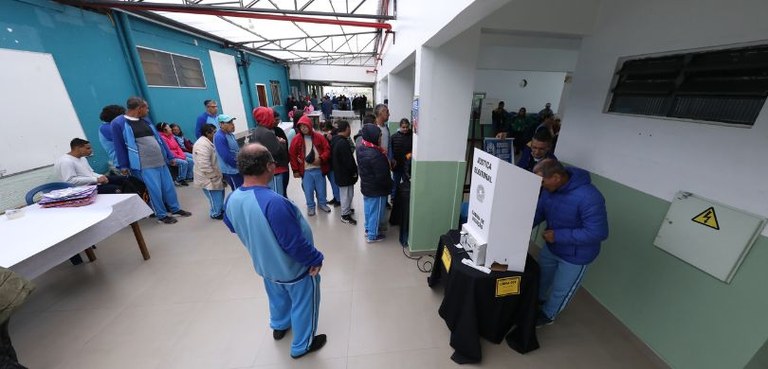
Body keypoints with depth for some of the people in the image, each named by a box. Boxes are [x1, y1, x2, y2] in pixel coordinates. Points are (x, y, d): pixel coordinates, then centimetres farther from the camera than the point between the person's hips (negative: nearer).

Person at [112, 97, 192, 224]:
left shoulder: (146, 120, 12)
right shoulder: (118, 123, -5)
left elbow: (158, 138, 16)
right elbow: (119, 146, -2)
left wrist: (169, 156, 15)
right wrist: (123, 166, 0)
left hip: (161, 160, 6)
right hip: (145, 164, -6)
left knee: (169, 186, 11)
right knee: (155, 190, 0)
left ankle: (175, 209, 26)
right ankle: (161, 215, 14)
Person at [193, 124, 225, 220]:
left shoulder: (208, 142, 8)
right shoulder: (203, 145, -26)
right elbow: (204, 166, -30)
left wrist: (218, 174, 18)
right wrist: (214, 177, -21)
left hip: (215, 175, 10)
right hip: (208, 178, -10)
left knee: (220, 194, 20)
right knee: (216, 197, 4)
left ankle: (221, 209, 37)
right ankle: (216, 213, 22)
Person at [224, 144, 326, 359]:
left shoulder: (232, 199, -12)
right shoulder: (274, 202, -38)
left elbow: (233, 227, 9)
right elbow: (295, 243, -32)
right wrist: (315, 259, -16)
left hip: (264, 265, 7)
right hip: (294, 268, -7)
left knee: (278, 297, 34)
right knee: (303, 305, 19)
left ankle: (279, 327, 60)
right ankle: (301, 346, 41)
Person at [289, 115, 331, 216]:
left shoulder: (319, 137, -1)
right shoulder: (296, 139, -3)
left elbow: (327, 149, -1)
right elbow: (292, 155, -1)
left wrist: (321, 159, -17)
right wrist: (295, 170, -2)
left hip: (319, 169, 1)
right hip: (305, 170, -1)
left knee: (321, 188, 15)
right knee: (308, 190, 9)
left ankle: (322, 203, 37)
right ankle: (310, 206, 30)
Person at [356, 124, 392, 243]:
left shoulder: (360, 148, -3)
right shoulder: (375, 155, -31)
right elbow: (382, 176, -26)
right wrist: (390, 184, -7)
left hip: (365, 186, 8)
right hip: (376, 189, -8)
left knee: (368, 209, 23)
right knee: (375, 212, 9)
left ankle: (368, 229, 41)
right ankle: (372, 235, 24)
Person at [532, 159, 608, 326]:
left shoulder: (589, 197, -35)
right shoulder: (550, 188, -14)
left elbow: (598, 232, -30)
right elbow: (539, 211, -4)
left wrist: (558, 235, -30)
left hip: (574, 256, -6)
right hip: (550, 247, 6)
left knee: (560, 290, 18)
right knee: (541, 276, 28)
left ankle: (547, 315, 45)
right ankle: (538, 299, 57)